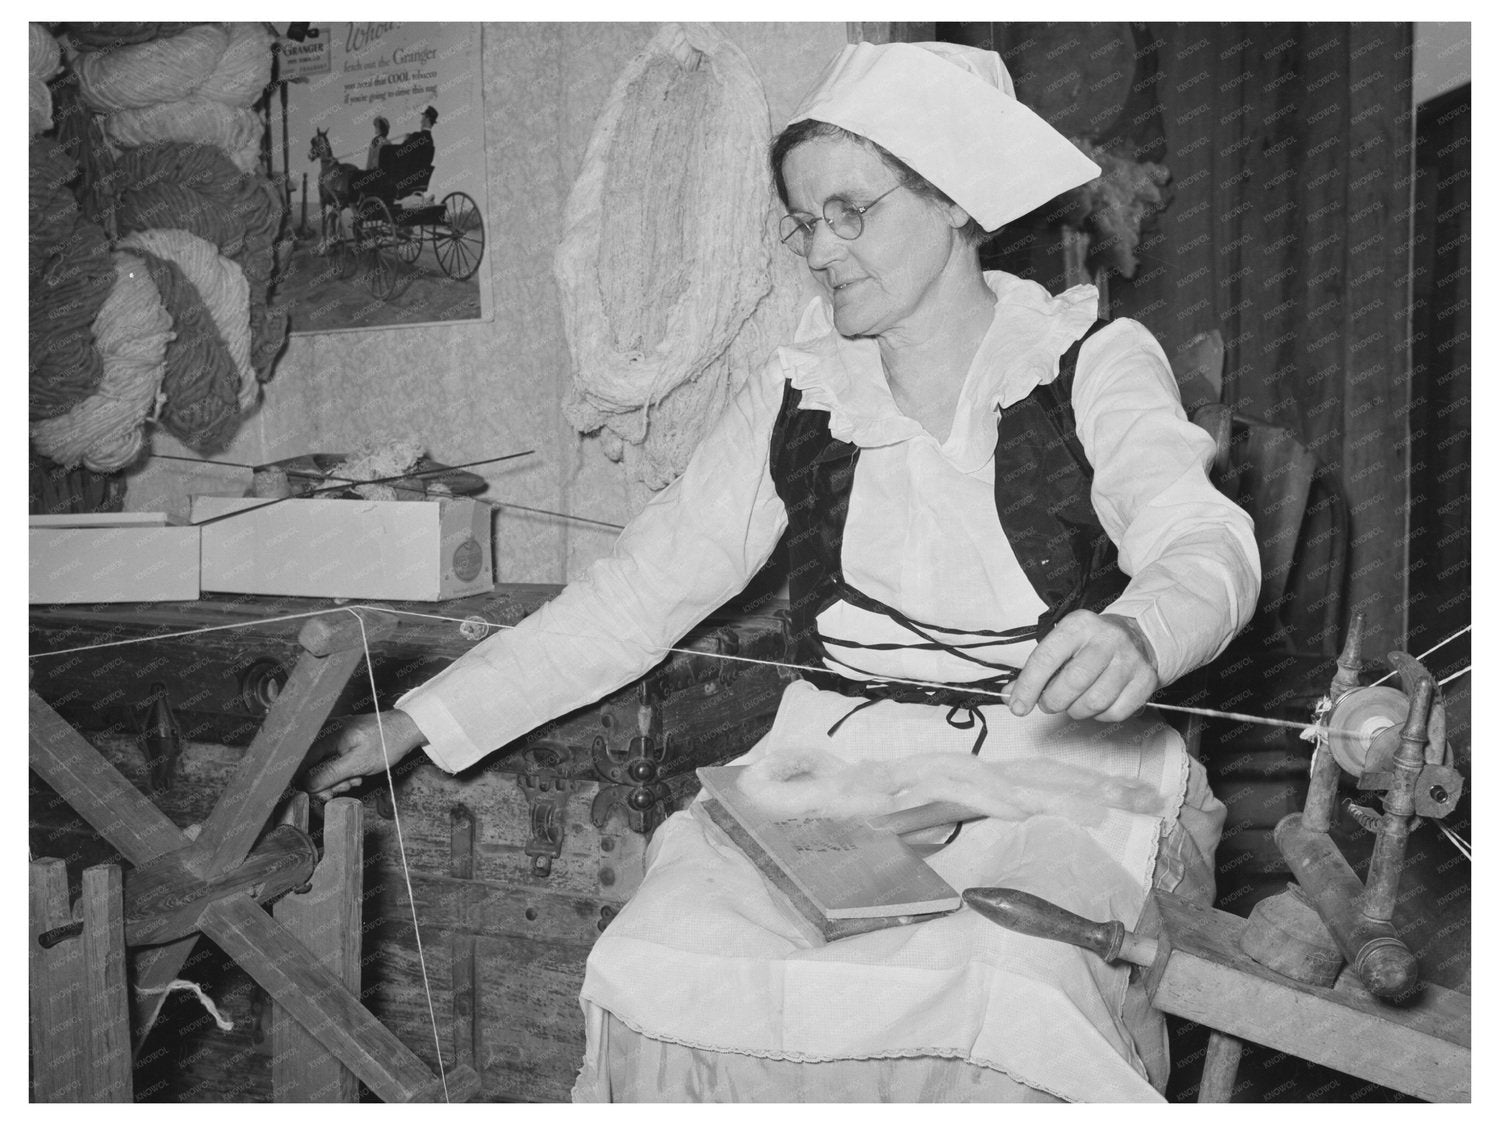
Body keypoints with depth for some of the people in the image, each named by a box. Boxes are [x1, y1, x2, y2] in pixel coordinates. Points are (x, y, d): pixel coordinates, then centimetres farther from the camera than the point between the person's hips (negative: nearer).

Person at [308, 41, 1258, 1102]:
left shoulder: (1094, 362, 1)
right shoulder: (797, 396, 9)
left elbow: (1206, 544, -14)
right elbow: (638, 592, 7)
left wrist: (1136, 634, -40)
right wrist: (420, 719, 2)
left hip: (1055, 783, -2)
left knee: (996, 1017, -31)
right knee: (665, 987, -22)